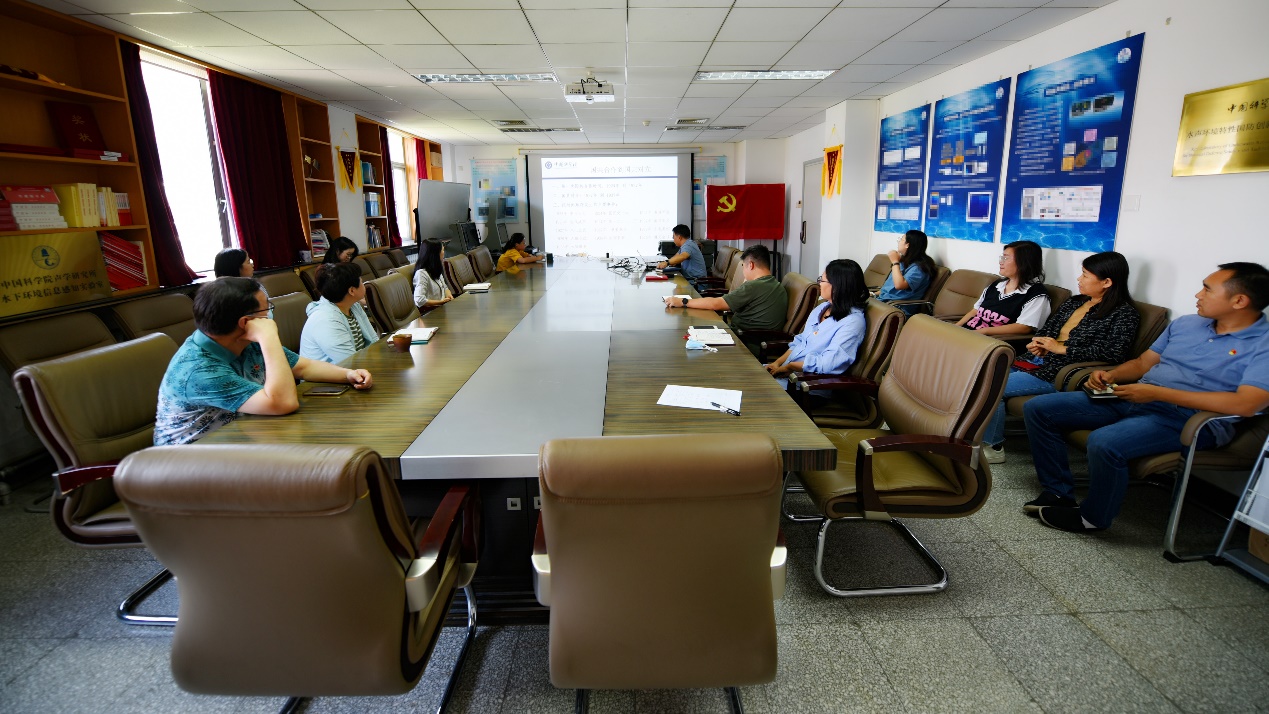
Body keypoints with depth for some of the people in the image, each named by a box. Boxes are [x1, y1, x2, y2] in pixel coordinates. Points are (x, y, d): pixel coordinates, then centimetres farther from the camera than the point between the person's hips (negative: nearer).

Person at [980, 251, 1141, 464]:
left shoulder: (1124, 314, -5)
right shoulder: (1074, 302, 17)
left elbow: (1115, 353, -19)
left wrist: (1063, 349, -16)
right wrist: (1038, 344, 4)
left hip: (1060, 374, -8)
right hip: (1037, 361, 8)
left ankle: (993, 447, -5)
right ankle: (988, 436, -3)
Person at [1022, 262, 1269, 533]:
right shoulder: (1185, 323, 17)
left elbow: (1246, 404, -21)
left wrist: (1157, 392, -23)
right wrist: (1111, 375, -1)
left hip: (1188, 417, -8)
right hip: (1132, 398, 8)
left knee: (1105, 441, -38)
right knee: (1038, 408, -6)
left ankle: (1092, 517, -10)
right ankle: (1059, 492, 0)